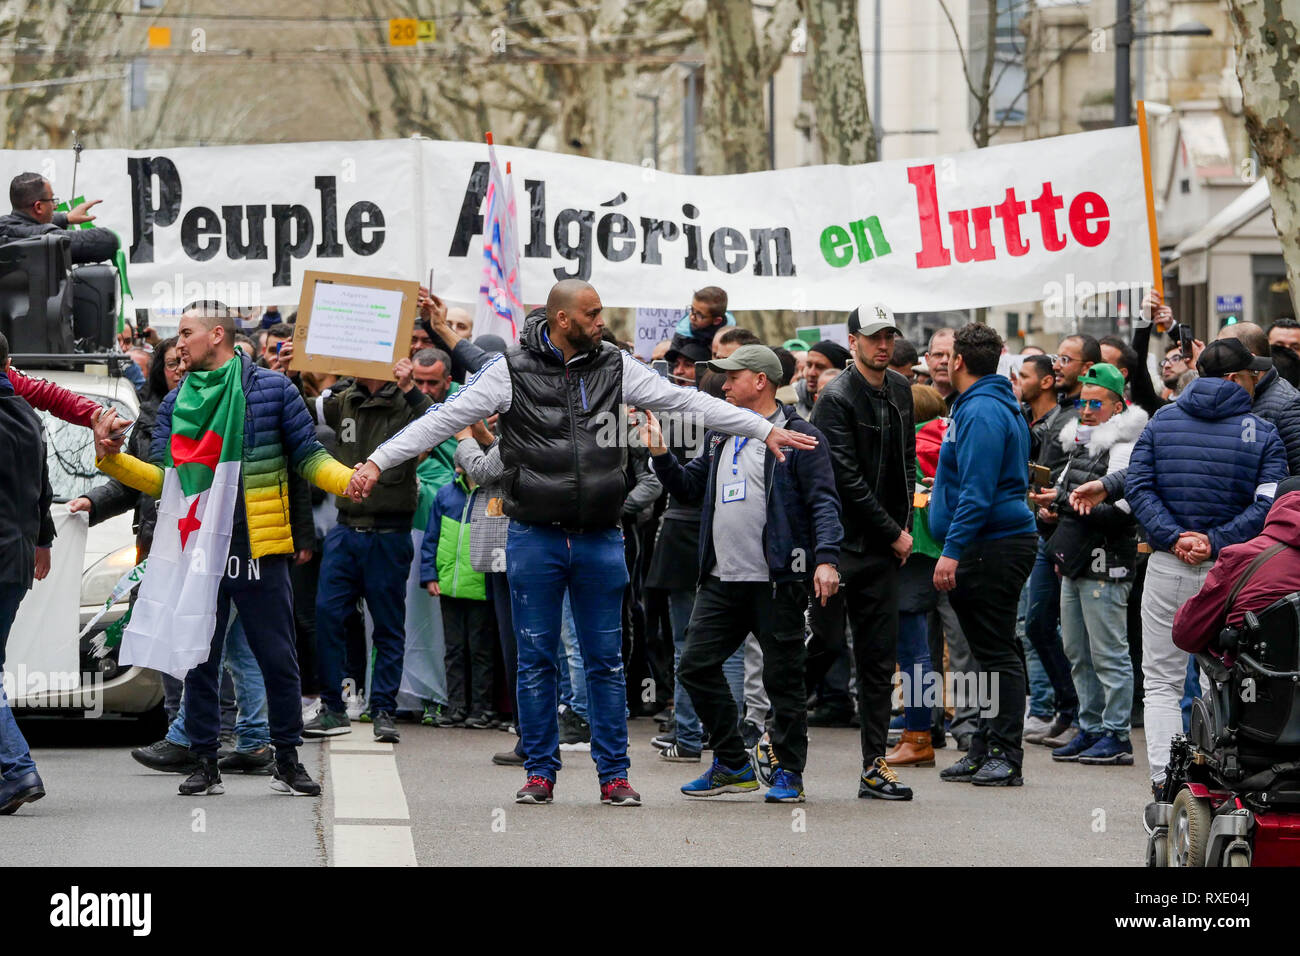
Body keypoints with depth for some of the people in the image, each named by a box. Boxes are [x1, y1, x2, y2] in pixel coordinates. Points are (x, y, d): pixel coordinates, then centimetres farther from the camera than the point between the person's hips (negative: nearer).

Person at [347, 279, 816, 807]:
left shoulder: (615, 366, 4)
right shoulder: (511, 370, -4)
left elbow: (686, 402, 7)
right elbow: (446, 417, -6)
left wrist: (766, 430, 5)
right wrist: (378, 461, -14)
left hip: (600, 540, 2)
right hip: (535, 539, -2)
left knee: (606, 660, 6)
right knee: (536, 659, 4)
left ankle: (614, 773, 12)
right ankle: (540, 771, 13)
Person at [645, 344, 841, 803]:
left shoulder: (800, 437, -5)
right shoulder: (720, 435, 17)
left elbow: (823, 503, -11)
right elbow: (690, 487, 23)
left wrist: (826, 558, -22)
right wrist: (660, 454, 9)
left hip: (776, 580, -7)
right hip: (721, 579, 7)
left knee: (783, 676, 0)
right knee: (696, 666, 5)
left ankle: (788, 772, 11)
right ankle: (732, 764, 17)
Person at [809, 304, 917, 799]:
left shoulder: (900, 390, 12)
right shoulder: (836, 398, -12)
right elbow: (847, 480, -15)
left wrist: (905, 522, 8)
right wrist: (894, 533, -11)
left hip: (883, 549, 7)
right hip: (838, 543, -7)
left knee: (879, 659, 4)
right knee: (826, 644, -8)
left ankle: (874, 766, 5)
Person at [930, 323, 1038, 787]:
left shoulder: (982, 413, -15)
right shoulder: (985, 406, 18)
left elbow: (977, 491, -22)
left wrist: (953, 550, -23)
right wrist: (956, 548, 24)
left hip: (993, 549, -11)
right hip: (989, 547, 11)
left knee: (998, 654, -7)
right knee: (991, 652, 13)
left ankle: (1006, 757, -5)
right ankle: (985, 749, 19)